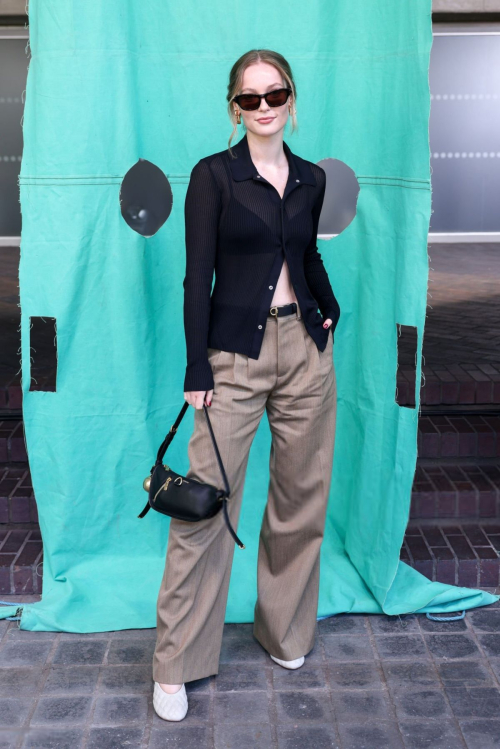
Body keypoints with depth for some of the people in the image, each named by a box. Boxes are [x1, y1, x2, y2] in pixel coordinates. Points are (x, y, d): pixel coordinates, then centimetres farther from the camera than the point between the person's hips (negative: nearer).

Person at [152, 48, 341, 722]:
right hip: (236, 354, -4)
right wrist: (198, 371, -12)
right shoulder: (213, 174, -3)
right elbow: (198, 277, -8)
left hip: (305, 350, 5)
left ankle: (286, 631, 31)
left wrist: (330, 312, 12)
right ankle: (177, 663, 10)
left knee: (302, 496, 10)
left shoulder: (311, 178, 10)